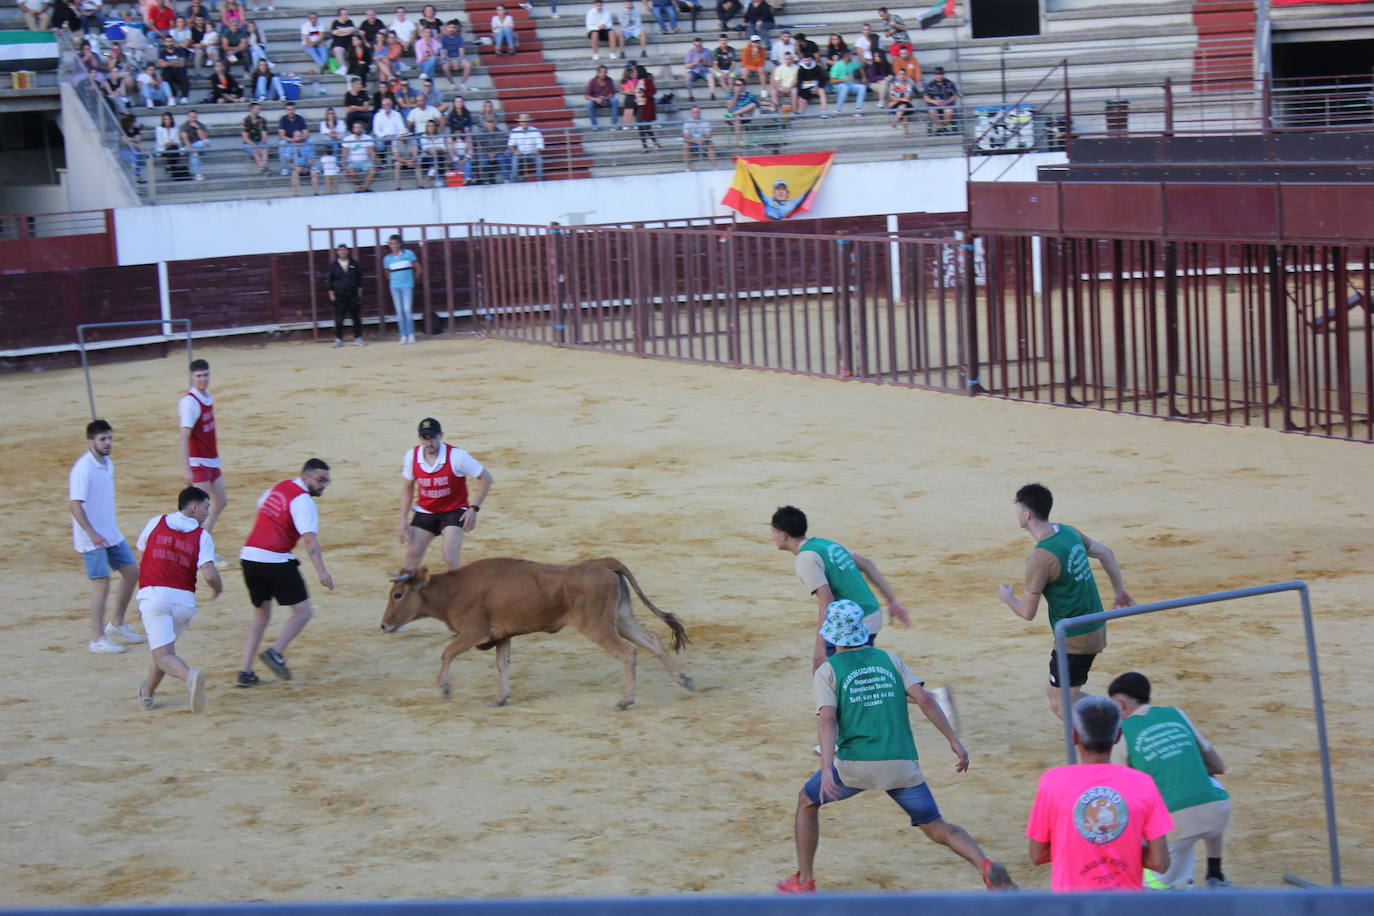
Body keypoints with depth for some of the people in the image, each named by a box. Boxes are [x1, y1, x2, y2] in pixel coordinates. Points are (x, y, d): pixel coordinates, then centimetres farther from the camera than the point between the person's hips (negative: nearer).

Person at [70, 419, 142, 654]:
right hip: (92, 538, -9)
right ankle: (98, 639, -2)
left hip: (111, 534, 9)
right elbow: (75, 504, -23)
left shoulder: (108, 464, 8)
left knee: (131, 573, 11)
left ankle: (116, 625, 26)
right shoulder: (83, 469, -19)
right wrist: (92, 534, -27)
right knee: (101, 584, -9)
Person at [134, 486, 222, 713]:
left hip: (152, 594, -1)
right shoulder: (202, 536, 4)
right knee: (164, 647, 25)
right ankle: (147, 694, 34)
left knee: (163, 655, -9)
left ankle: (190, 675, -37)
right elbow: (209, 575, -9)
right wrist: (219, 589, 14)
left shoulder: (155, 523, 11)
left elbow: (141, 561, 21)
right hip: (184, 600, 1)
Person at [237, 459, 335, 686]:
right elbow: (310, 538, -20)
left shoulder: (278, 488, 17)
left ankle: (245, 671, 8)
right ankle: (275, 652, -17)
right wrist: (321, 571, -28)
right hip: (275, 561, -8)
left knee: (261, 615, 18)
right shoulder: (303, 501, -8)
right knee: (303, 612, 2)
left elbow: (261, 506, 38)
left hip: (249, 557, 8)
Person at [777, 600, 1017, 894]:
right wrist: (954, 740, 1)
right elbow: (924, 699, 2)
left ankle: (804, 881, 23)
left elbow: (827, 720, -10)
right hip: (902, 764, 2)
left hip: (856, 763, -2)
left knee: (807, 801, 24)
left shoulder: (827, 671, 6)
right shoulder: (889, 659, 15)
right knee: (938, 829, 10)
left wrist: (826, 769, -21)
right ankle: (985, 865, -18)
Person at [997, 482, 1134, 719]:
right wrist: (1120, 590, 30)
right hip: (1096, 629, 9)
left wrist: (1007, 597, 4)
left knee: (1061, 703, 2)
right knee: (1054, 693, 19)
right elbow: (1106, 553, 18)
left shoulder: (1040, 558, -23)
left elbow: (1028, 612, -17)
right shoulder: (1068, 532, 3)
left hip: (1075, 639, -9)